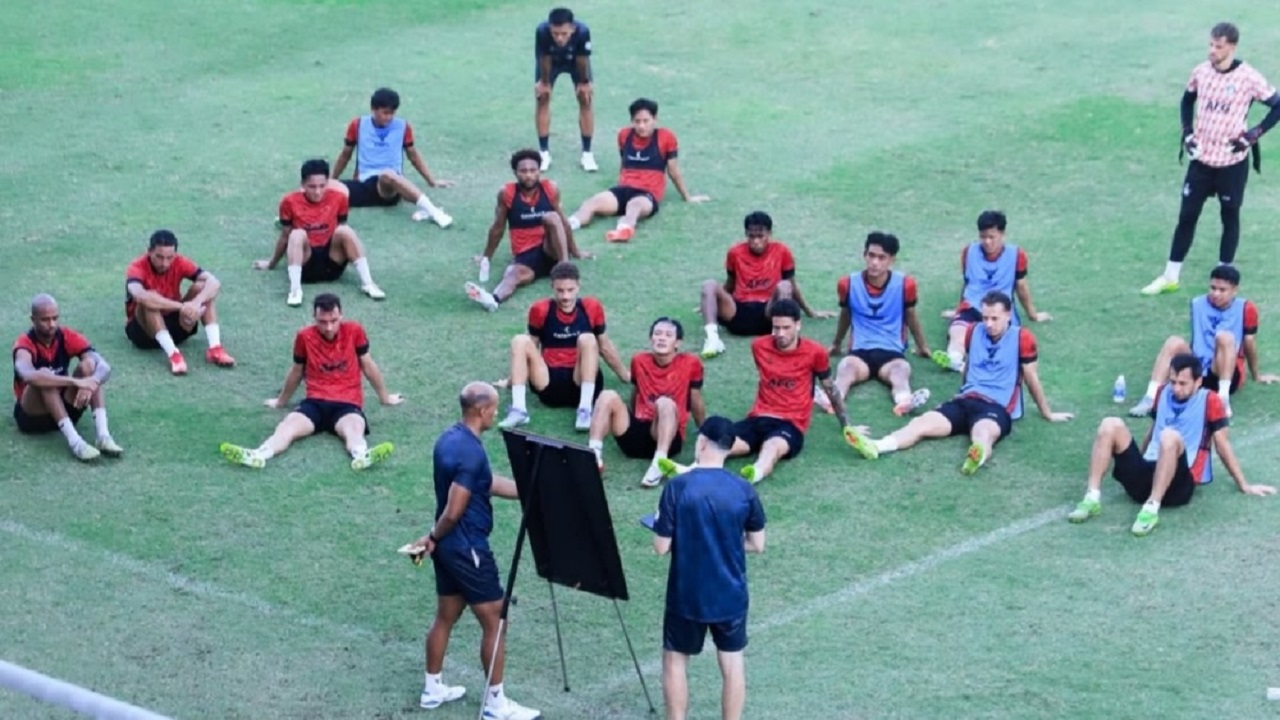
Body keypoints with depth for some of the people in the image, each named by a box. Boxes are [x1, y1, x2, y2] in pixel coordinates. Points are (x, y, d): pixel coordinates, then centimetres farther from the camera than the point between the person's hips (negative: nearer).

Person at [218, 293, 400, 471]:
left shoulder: (354, 331, 1)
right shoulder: (304, 336, 3)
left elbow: (368, 365, 15)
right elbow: (296, 372, 20)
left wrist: (385, 397, 26)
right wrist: (281, 401, 33)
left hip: (347, 403, -1)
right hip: (316, 401, 1)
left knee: (354, 428, -37)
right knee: (287, 425, -30)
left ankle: (362, 455, -71)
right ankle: (258, 455, -59)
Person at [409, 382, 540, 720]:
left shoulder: (449, 438, 6)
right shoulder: (471, 453, -25)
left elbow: (490, 484, 13)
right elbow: (453, 511, -25)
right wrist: (433, 538, -7)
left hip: (449, 548, 10)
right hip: (469, 549, -10)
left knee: (445, 617, 20)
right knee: (494, 622, 0)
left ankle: (433, 689, 29)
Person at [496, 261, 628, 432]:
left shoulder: (591, 308, 3)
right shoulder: (540, 310, 1)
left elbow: (605, 346, 16)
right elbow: (532, 347, 16)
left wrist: (625, 375, 24)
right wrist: (517, 377, 24)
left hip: (582, 385, -1)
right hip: (551, 386, 1)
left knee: (587, 339, -24)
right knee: (520, 341, -17)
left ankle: (585, 410, -34)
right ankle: (518, 409, -31)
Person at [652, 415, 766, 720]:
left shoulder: (677, 487, -16)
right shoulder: (744, 490, -8)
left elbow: (661, 547, -12)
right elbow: (757, 544, 1)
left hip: (686, 595, -2)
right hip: (731, 594, 2)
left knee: (675, 660, 16)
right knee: (732, 663, 14)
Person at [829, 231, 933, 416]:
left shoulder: (904, 285, -1)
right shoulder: (848, 284, 1)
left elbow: (911, 317, 17)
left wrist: (922, 346, 30)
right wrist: (836, 344, 36)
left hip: (891, 352, 0)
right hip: (860, 352, 0)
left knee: (901, 368, -35)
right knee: (846, 366, -35)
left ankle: (904, 401, -69)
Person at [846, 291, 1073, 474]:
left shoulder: (1021, 338, -1)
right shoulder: (974, 332, 13)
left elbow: (1031, 378, 8)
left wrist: (1047, 414, 17)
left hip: (998, 407, -5)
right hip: (966, 400, 5)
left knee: (984, 431, -41)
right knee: (923, 422, -21)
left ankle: (978, 455, -77)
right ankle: (875, 447, -44)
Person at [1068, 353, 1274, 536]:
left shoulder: (1209, 401, -1)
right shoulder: (1164, 392, 14)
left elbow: (1222, 445, 2)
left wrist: (1244, 486, 5)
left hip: (1178, 483, -5)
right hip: (1146, 476, 5)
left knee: (1170, 436, -35)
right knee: (1111, 425, -15)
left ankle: (1152, 508, -39)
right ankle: (1092, 499, -24)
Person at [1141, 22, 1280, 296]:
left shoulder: (1249, 78, -14)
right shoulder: (1200, 72, -2)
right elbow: (1188, 100, 17)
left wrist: (1254, 134, -14)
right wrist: (1187, 131, 4)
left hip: (1232, 162, -3)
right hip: (1201, 159, 3)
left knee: (1230, 217, 9)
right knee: (1187, 215, 5)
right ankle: (1170, 276, 13)